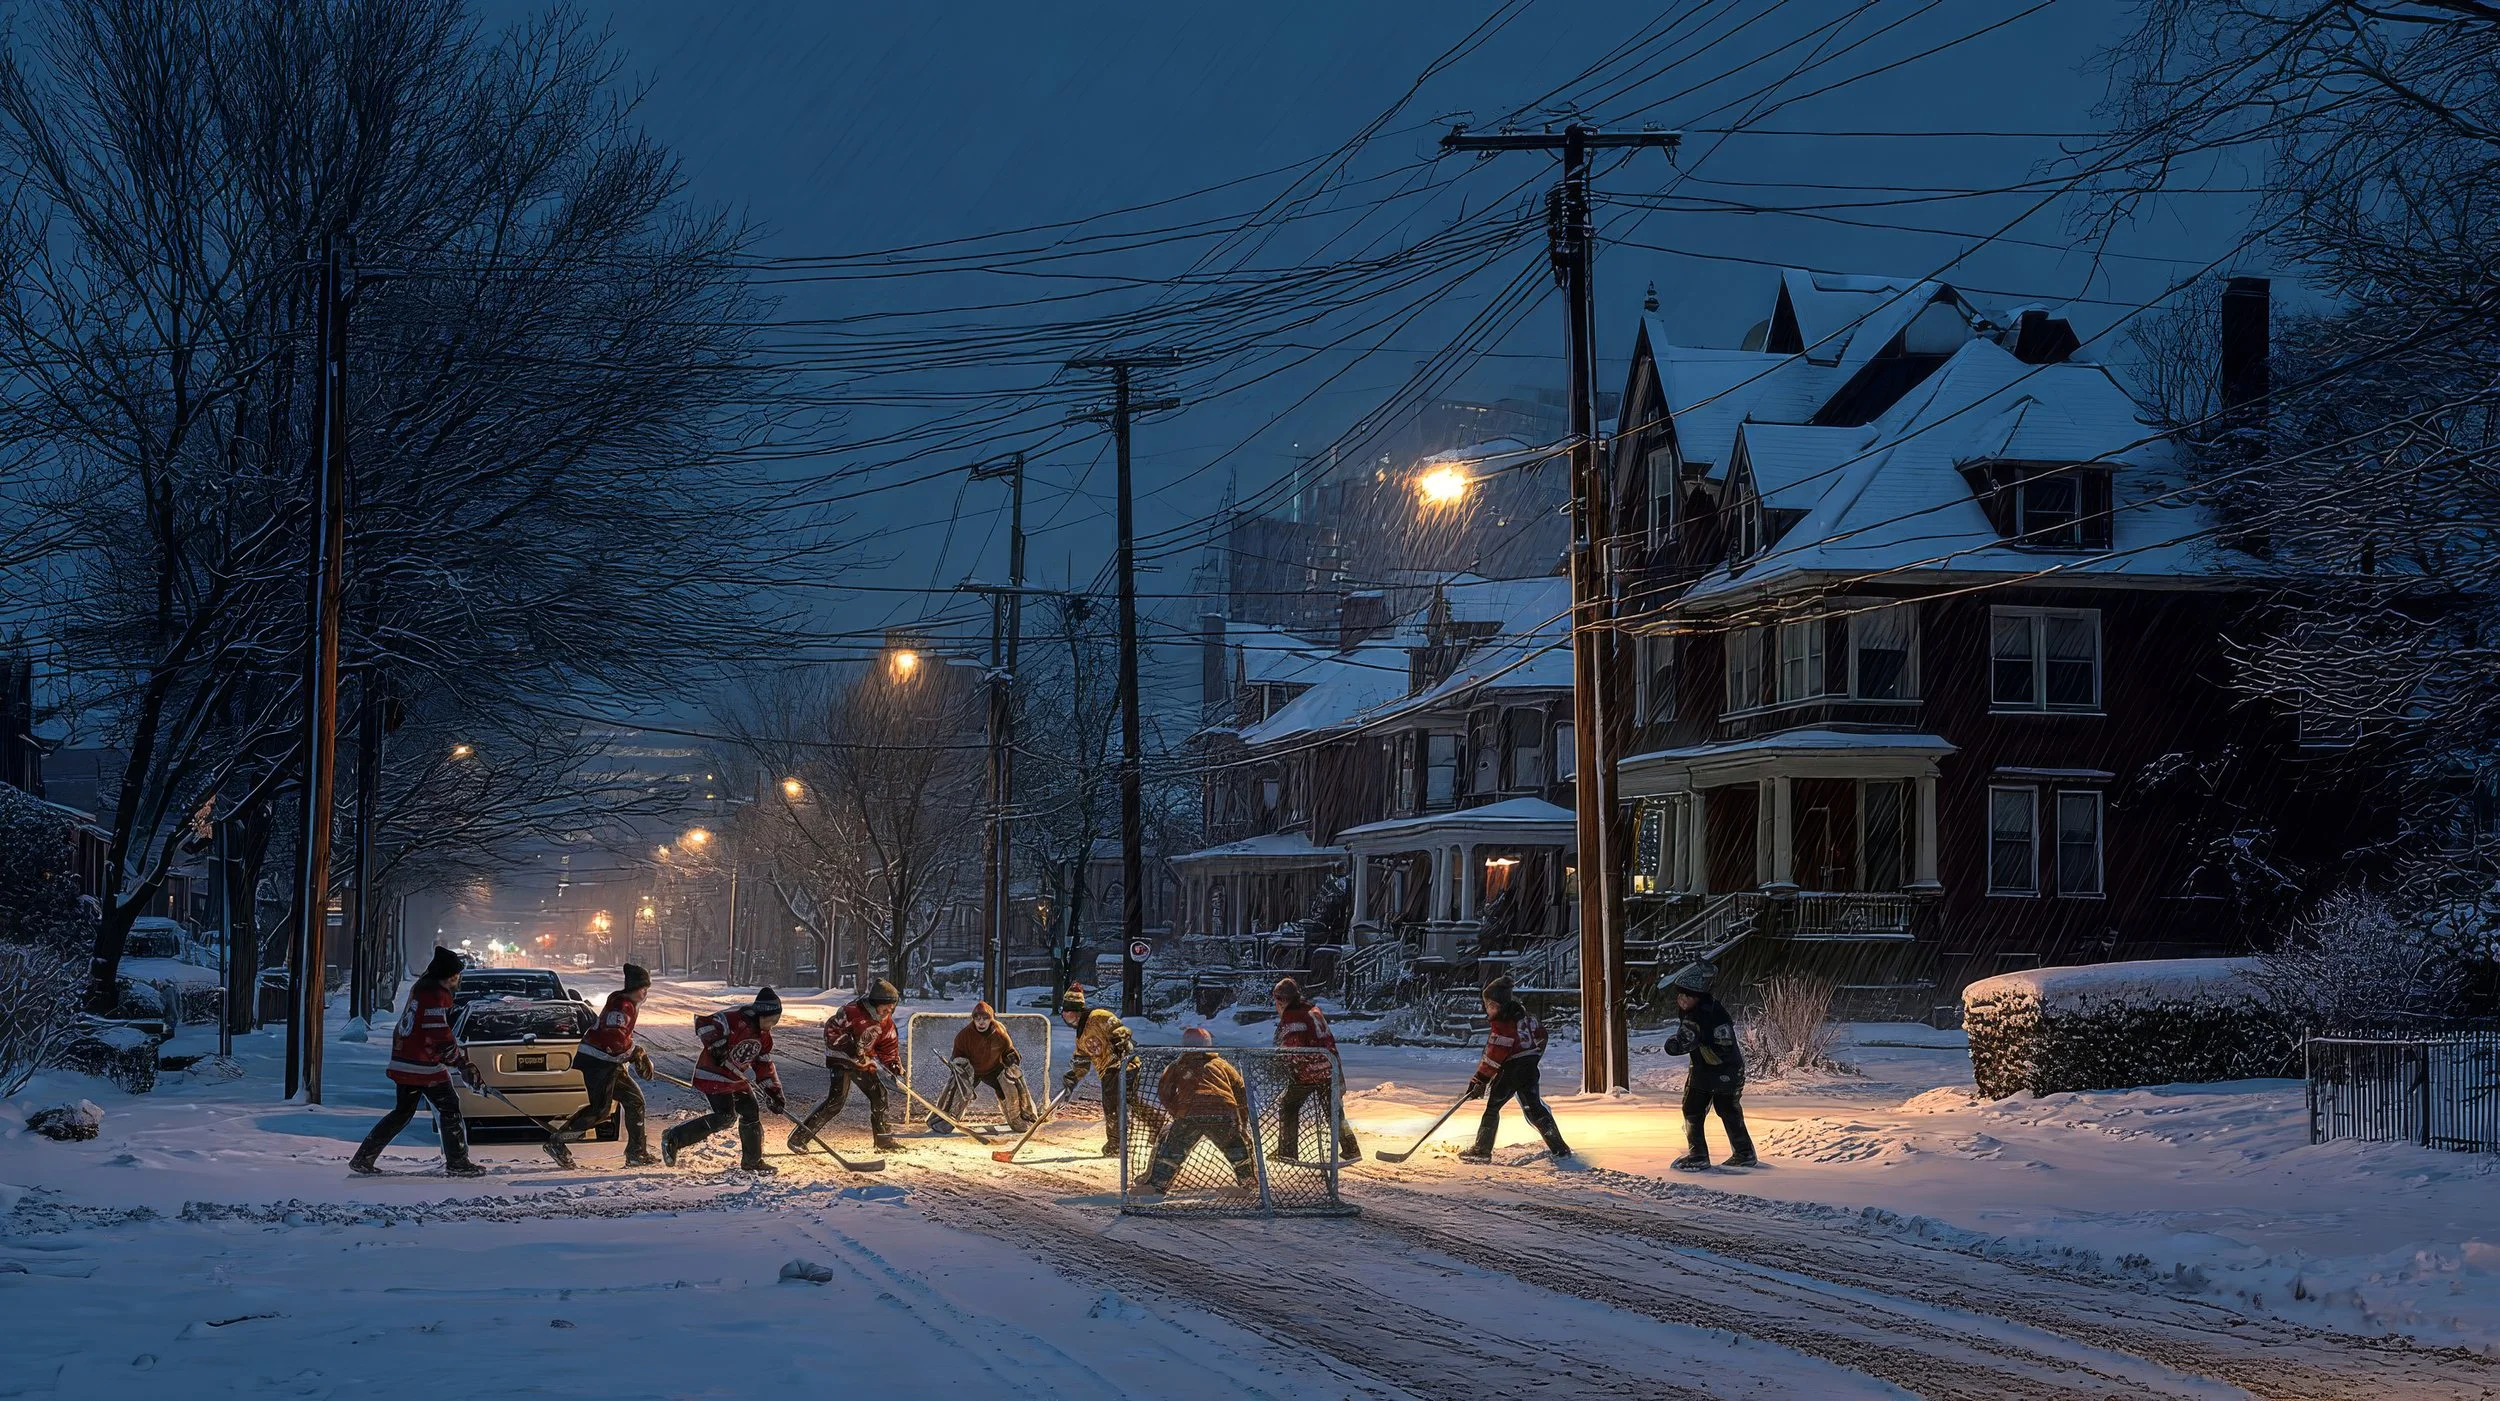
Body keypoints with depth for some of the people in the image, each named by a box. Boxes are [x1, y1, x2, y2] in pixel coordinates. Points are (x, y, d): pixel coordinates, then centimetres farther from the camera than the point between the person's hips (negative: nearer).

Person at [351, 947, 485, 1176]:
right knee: (449, 1109, 1)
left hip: (404, 1063, 9)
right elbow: (441, 1039, -22)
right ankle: (457, 1163, 5)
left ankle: (363, 1158, 18)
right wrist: (464, 1066, -18)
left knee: (403, 1111, 18)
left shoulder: (421, 989, 14)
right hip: (424, 1066, -9)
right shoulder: (436, 996, -17)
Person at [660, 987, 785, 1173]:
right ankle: (673, 1139, -11)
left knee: (751, 1114, 7)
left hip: (738, 1078, 9)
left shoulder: (764, 1036, 5)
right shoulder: (737, 1019, -22)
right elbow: (703, 1022, -27)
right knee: (726, 1117, -17)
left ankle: (752, 1161, 23)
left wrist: (774, 1094, 6)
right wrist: (715, 1044, -35)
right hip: (714, 1074, -9)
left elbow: (764, 1067, 11)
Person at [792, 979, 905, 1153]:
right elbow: (831, 1029, -20)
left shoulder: (886, 1021, 1)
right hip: (840, 1058, -8)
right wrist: (850, 1046, -28)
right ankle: (798, 1137, -19)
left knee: (879, 1094, 7)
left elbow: (888, 1046, 10)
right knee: (837, 1099, -20)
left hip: (863, 1060, 8)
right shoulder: (853, 1011, -23)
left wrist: (894, 1064, -5)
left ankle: (884, 1140, 25)